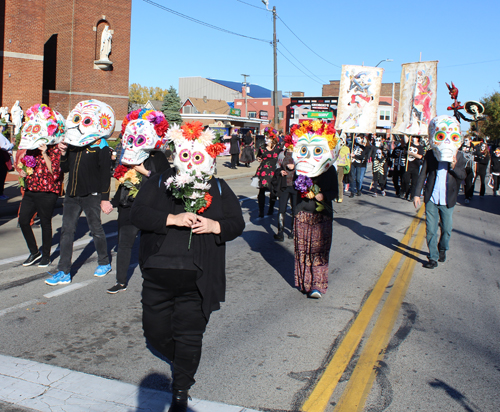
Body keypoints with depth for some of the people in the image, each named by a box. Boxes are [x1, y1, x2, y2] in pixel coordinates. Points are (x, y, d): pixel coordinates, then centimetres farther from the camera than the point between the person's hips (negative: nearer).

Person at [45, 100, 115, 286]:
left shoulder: (100, 147, -9)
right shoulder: (72, 144, 10)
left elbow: (105, 174, -11)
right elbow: (65, 168, 15)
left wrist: (104, 199, -13)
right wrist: (63, 154, -2)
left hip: (91, 195, -6)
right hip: (72, 194, 6)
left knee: (96, 230, 8)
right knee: (67, 231, 4)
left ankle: (104, 263, 29)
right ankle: (64, 272, 9)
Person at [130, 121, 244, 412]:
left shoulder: (218, 189, 8)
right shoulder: (160, 183, 5)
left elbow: (237, 224, 6)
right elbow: (137, 213, -7)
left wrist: (215, 226, -15)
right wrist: (172, 219, -20)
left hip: (197, 279, -1)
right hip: (158, 274, 2)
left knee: (190, 336, 2)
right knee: (155, 329, 11)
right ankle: (183, 359, 42)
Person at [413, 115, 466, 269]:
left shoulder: (459, 156, 2)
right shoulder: (430, 155, 1)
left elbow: (463, 175, 1)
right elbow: (423, 174, 3)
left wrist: (454, 167, -19)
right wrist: (417, 194, -2)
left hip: (448, 200, 1)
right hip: (431, 199, 0)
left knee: (446, 229, 11)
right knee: (431, 230, 0)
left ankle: (442, 248, 38)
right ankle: (433, 257, 11)